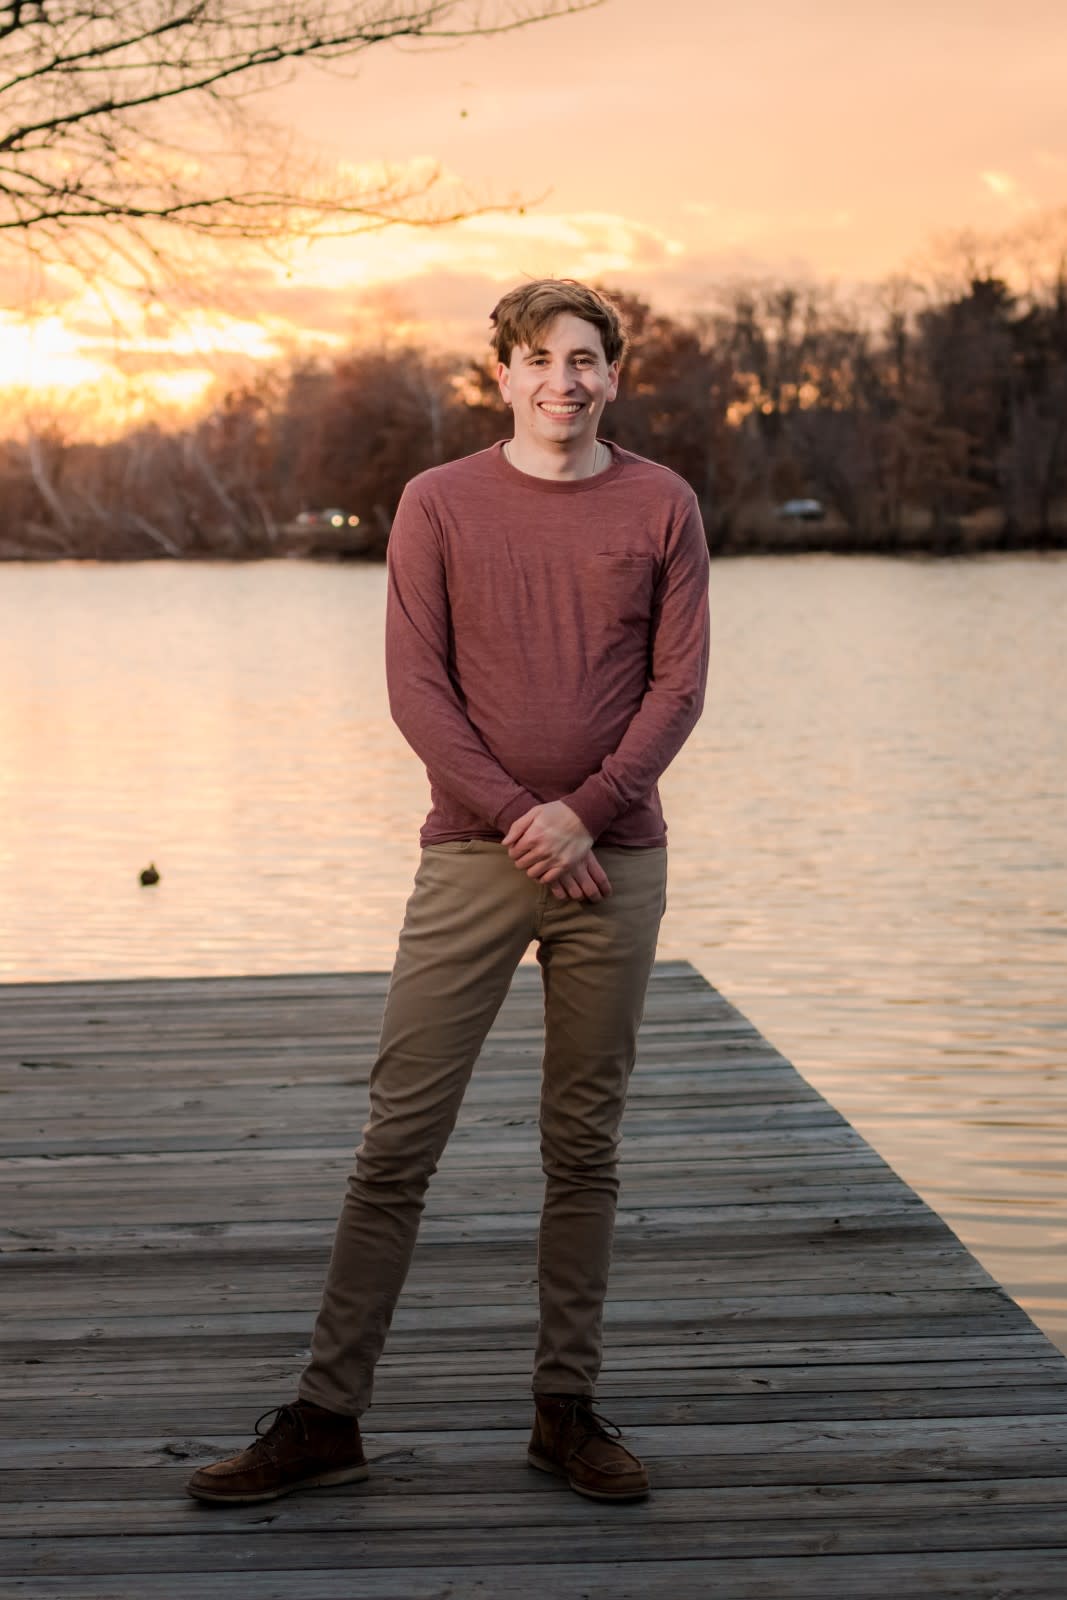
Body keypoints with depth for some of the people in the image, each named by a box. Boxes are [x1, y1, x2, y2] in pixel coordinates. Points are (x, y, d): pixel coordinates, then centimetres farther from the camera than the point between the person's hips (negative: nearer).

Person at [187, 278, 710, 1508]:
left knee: (585, 1147, 7)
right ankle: (326, 1417, 6)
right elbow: (416, 687, -2)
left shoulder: (661, 508, 6)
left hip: (614, 859, 1)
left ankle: (566, 1409, 17)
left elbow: (678, 686, 2)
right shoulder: (440, 504, 3)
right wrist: (519, 819, -12)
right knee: (397, 1139, -2)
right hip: (472, 858, -1)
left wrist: (584, 809, -12)